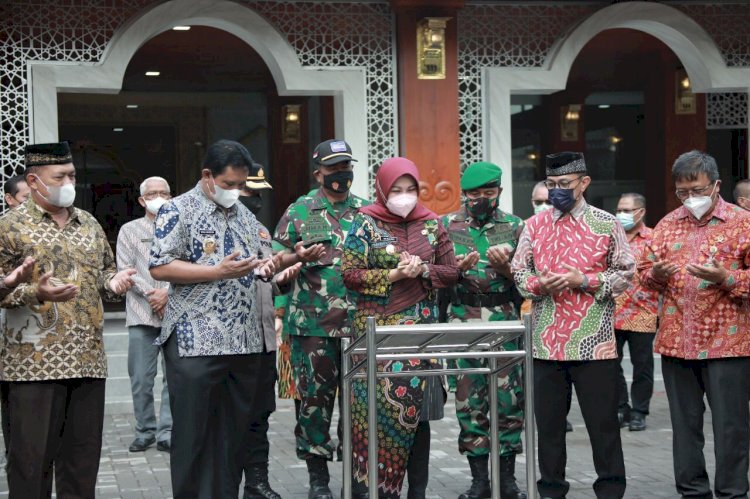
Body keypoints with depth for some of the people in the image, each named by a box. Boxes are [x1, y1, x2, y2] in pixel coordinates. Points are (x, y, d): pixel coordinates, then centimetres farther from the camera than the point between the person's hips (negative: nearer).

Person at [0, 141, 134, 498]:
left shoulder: (89, 224, 16)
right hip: (35, 361, -5)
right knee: (33, 457, 0)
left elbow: (105, 271, 26)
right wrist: (36, 293, -21)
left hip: (88, 360, 5)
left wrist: (113, 282, 3)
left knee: (83, 455, 10)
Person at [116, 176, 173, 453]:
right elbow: (125, 269, 1)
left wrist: (168, 292, -11)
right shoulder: (129, 230, 11)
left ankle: (166, 432, 2)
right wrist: (151, 295, -10)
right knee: (141, 378, 2)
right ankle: (145, 431, 12)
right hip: (141, 314, 0)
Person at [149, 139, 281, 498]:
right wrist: (219, 271, -18)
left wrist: (262, 268, 3)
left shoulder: (244, 215, 16)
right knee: (193, 433, 1)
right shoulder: (178, 210, -4)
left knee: (236, 432, 11)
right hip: (195, 343, -6)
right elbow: (159, 267, -12)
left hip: (245, 342, 6)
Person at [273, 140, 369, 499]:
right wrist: (299, 256, -15)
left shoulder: (367, 211, 12)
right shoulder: (299, 211, 4)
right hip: (313, 323, -2)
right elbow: (276, 260, 4)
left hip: (359, 322, 3)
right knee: (315, 396, 2)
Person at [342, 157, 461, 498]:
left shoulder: (431, 224, 10)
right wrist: (393, 274, -15)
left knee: (410, 401, -1)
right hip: (376, 328, -2)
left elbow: (452, 272, 11)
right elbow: (350, 274, -4)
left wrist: (423, 271, -8)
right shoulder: (366, 223, 1)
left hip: (420, 327, 3)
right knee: (374, 402, -6)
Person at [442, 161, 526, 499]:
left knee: (509, 400, 2)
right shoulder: (447, 226, 6)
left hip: (506, 326, 0)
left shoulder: (515, 227, 6)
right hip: (463, 327, 0)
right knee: (469, 402, 4)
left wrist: (504, 267, -14)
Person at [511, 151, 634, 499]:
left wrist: (585, 280, -13)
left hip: (594, 342, -3)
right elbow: (518, 271, 10)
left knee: (603, 421, 3)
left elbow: (626, 273, 0)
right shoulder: (534, 226, 8)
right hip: (547, 342, 3)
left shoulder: (606, 224, 1)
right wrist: (539, 284, -11)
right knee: (548, 421, 10)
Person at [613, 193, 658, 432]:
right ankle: (621, 409, 18)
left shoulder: (653, 239, 0)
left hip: (642, 313, -4)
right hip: (610, 313, 4)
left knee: (642, 365, 4)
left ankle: (639, 412, 15)